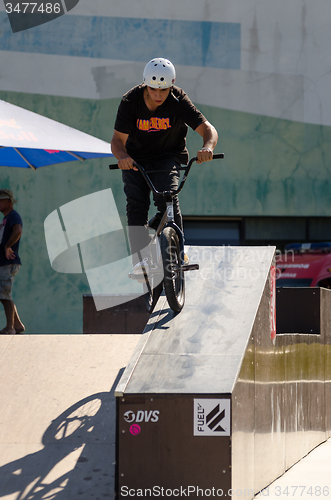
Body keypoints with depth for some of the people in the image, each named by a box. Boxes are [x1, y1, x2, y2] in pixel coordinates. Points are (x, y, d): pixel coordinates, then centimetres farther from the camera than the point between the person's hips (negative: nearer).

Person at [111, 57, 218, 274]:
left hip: (169, 156, -1)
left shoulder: (178, 101, -21)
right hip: (137, 157, 1)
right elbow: (118, 139, -20)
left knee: (167, 197, -25)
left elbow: (208, 129, -27)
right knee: (136, 202, -20)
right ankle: (140, 257, -16)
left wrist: (207, 148, -50)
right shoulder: (131, 102, -19)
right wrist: (123, 156, -44)